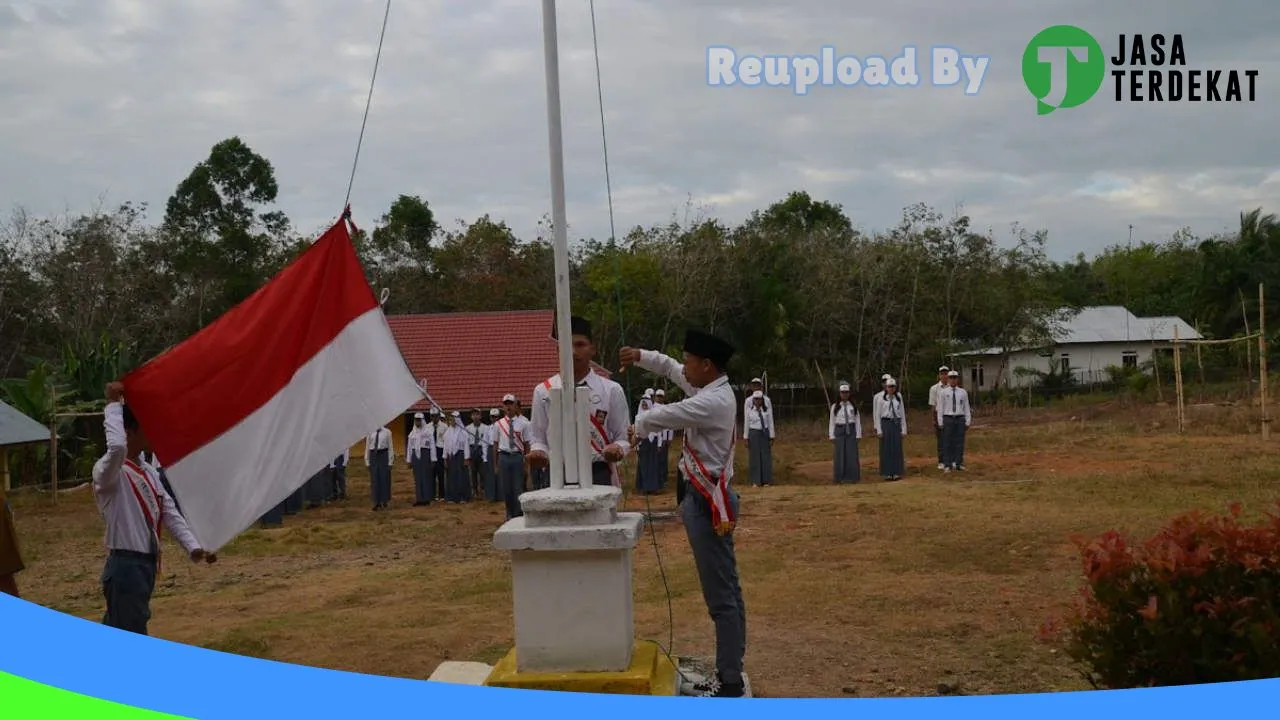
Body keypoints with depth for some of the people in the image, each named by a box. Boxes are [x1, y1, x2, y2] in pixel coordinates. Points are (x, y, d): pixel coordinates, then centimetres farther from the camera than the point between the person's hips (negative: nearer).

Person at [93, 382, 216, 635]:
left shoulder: (148, 474, 14)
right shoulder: (109, 471, -14)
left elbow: (170, 514, 10)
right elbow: (117, 447, -38)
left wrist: (193, 547, -2)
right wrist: (113, 405, -25)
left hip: (146, 564, 9)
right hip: (125, 565, -9)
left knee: (116, 634, 18)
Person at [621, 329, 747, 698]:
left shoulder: (712, 402, -21)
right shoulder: (713, 389, 9)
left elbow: (660, 416, -14)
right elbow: (671, 368, 24)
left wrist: (638, 427, 7)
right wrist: (641, 356, 11)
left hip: (709, 503, -11)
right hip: (708, 499, 11)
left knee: (720, 595, -6)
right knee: (726, 590, 14)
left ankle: (730, 682, 0)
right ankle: (729, 672, 22)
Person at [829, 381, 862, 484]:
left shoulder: (853, 406, 3)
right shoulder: (835, 406, 1)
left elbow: (858, 421, 3)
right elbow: (832, 422, 2)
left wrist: (858, 435, -2)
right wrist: (831, 436, -1)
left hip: (851, 431, 1)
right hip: (839, 431, 0)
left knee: (852, 454, 0)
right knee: (840, 455, 1)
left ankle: (853, 477, 10)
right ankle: (840, 478, 10)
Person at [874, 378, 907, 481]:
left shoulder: (899, 398, 4)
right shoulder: (881, 399, -1)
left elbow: (903, 414, 6)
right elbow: (877, 415, 0)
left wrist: (904, 429, 3)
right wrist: (879, 430, -4)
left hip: (896, 424, 2)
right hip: (886, 423, -2)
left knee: (897, 448, 4)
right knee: (886, 449, 3)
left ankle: (897, 472, 12)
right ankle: (887, 473, 11)